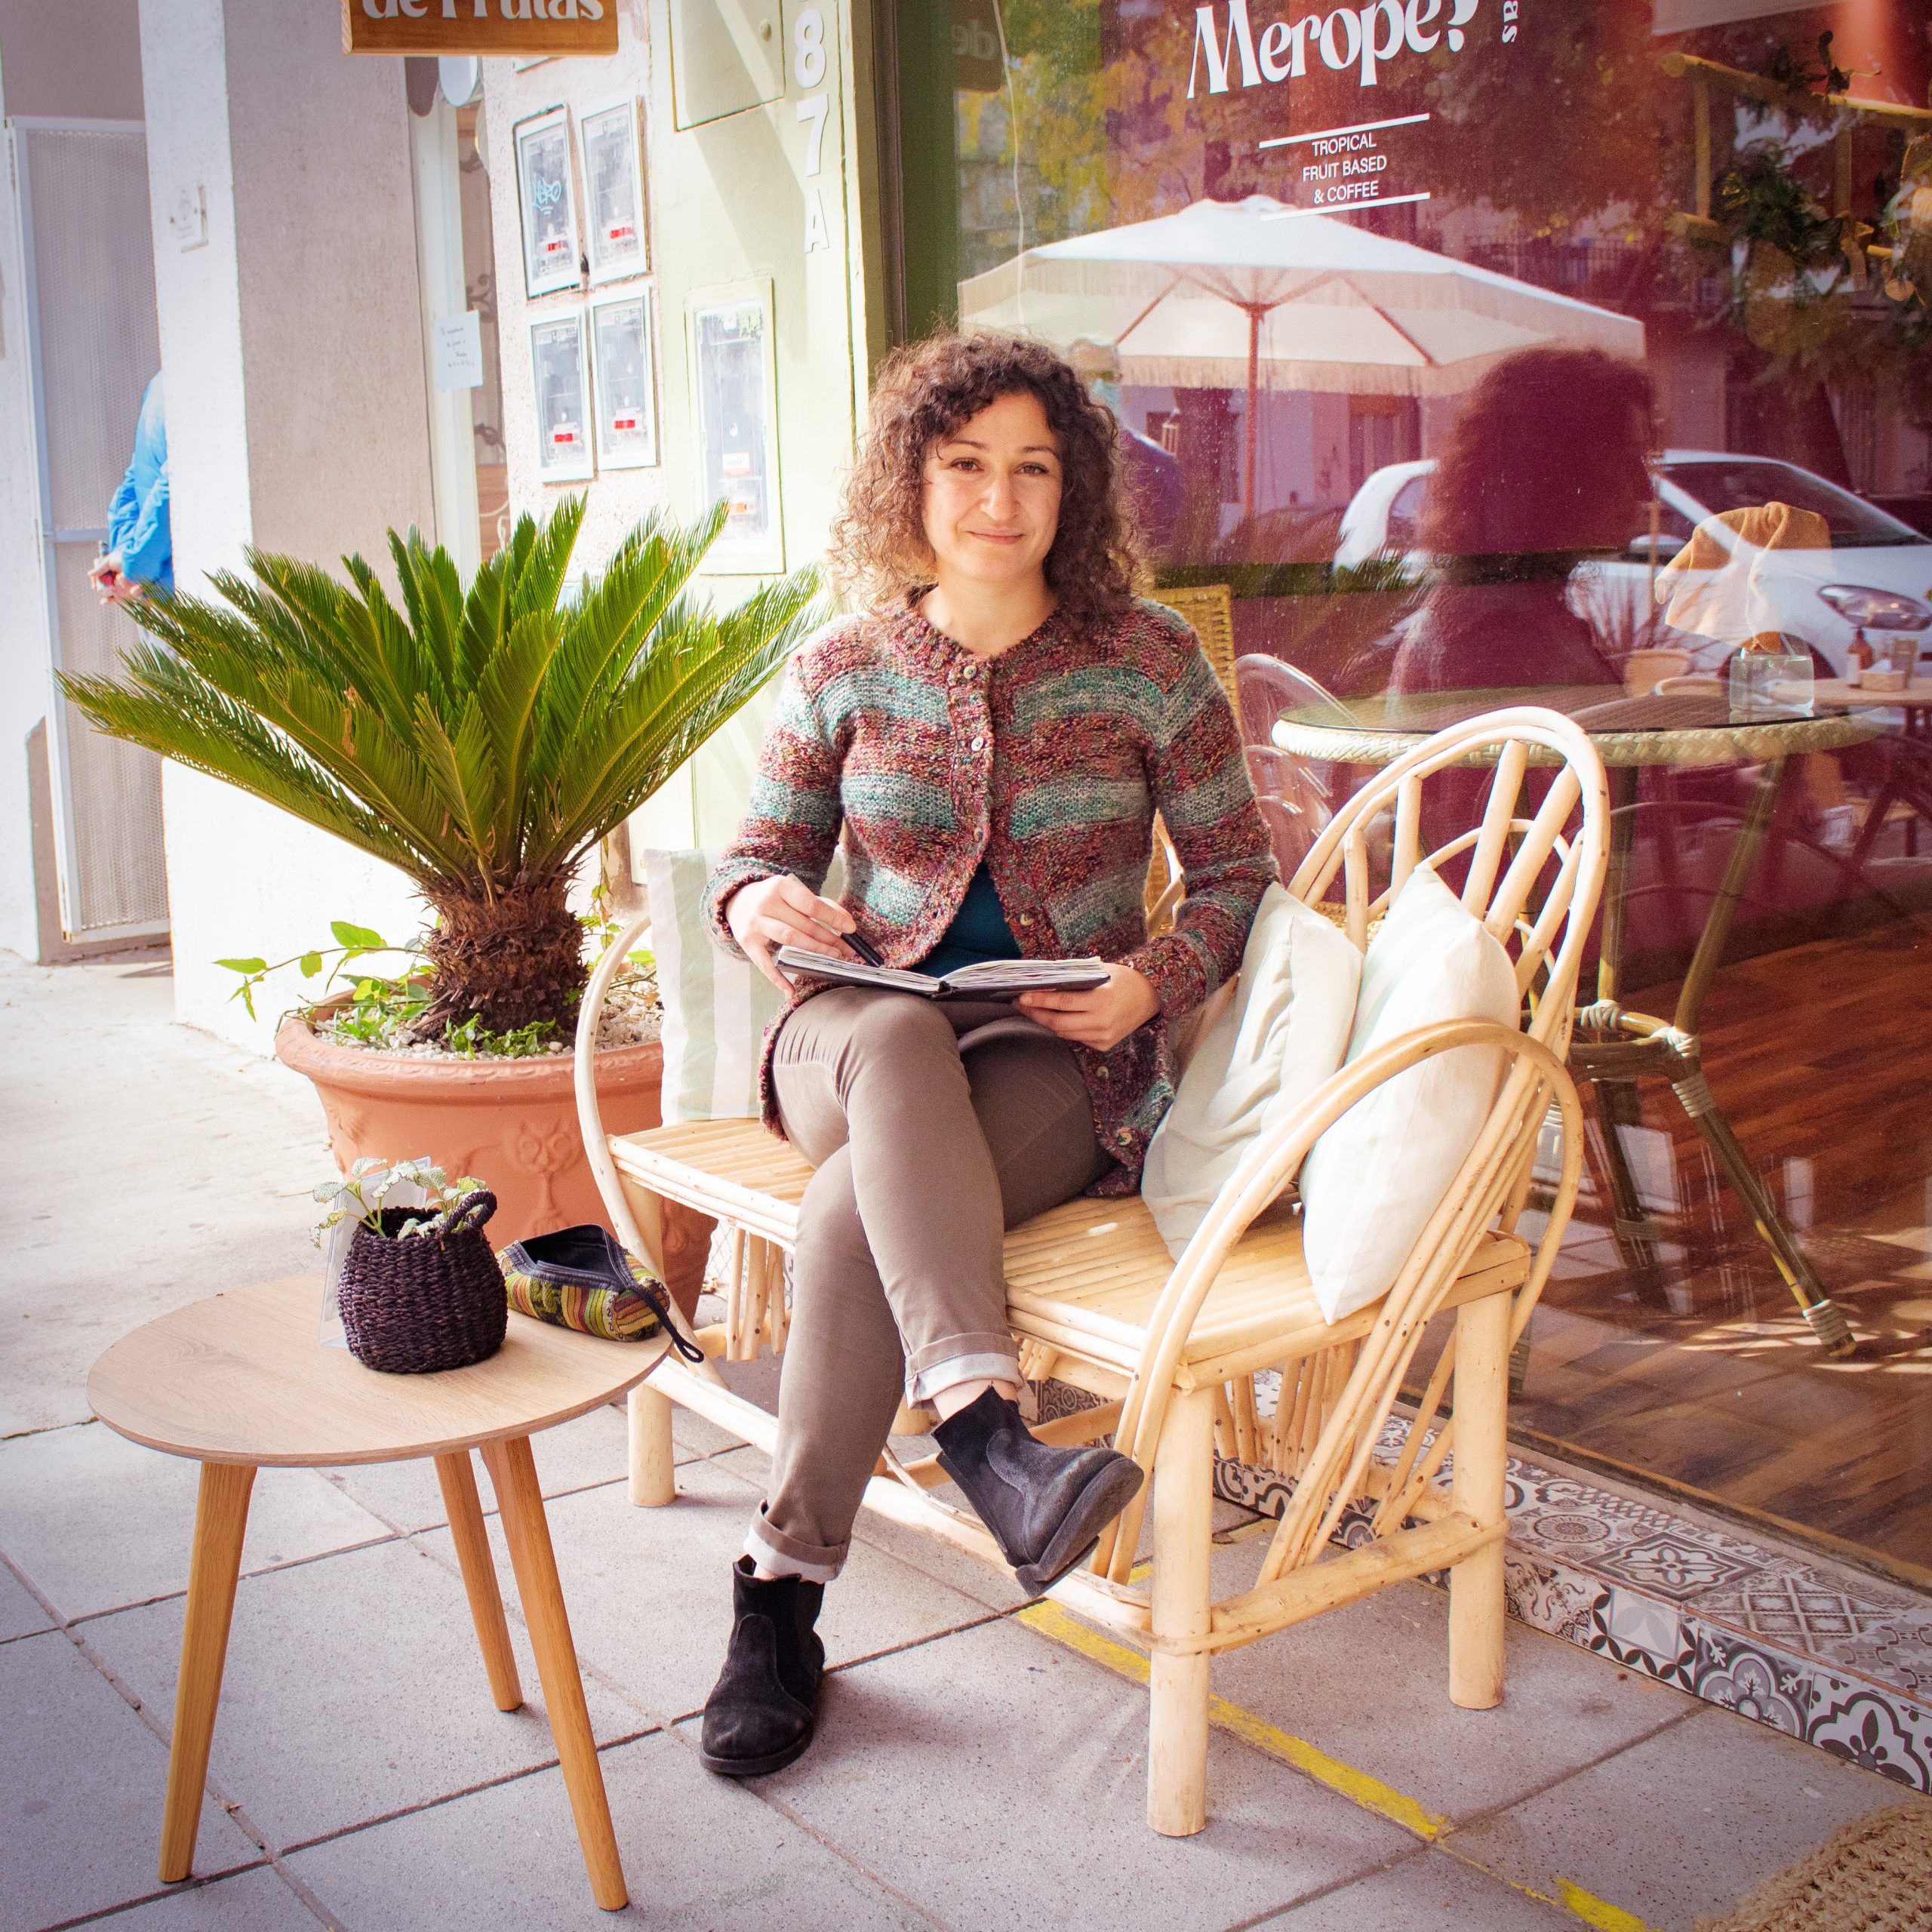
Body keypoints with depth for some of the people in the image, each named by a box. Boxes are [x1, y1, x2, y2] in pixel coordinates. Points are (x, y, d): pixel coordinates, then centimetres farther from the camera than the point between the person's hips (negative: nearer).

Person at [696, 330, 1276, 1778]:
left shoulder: (1149, 664, 3)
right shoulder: (844, 670, 6)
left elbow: (1238, 872, 6)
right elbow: (756, 860, 11)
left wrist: (1153, 981, -15)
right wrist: (758, 906, -15)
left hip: (1062, 1057, -1)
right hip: (853, 1042, 2)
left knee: (855, 1210, -33)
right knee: (899, 1039, -39)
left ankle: (786, 1594, -24)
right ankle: (987, 1431, -50)